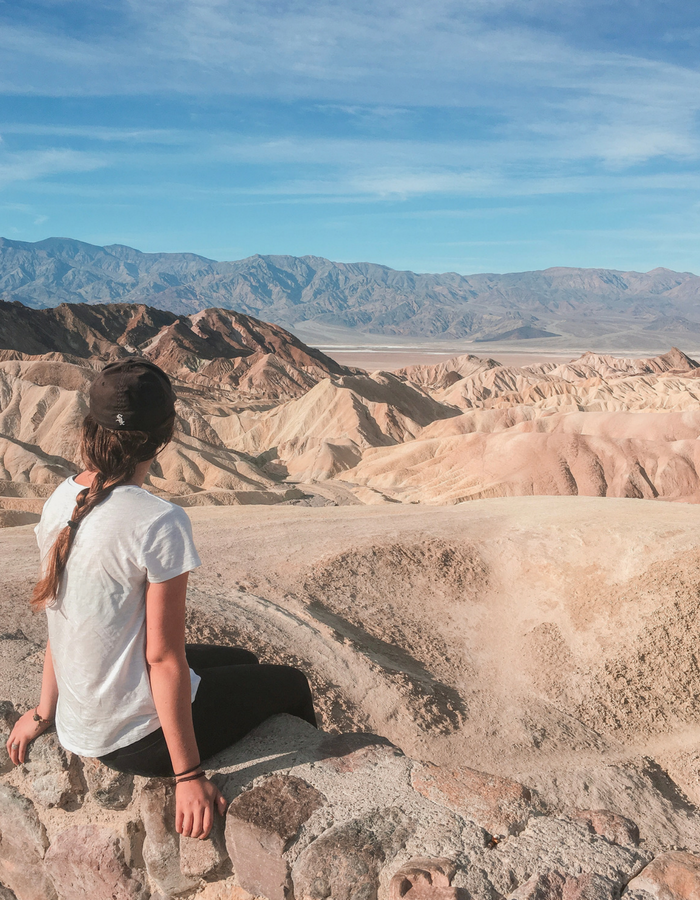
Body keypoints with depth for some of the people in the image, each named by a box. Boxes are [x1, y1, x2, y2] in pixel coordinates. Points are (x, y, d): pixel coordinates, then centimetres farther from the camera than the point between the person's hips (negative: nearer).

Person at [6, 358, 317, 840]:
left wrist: (45, 710, 16)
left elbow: (63, 620, 4)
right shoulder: (159, 523, -28)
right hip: (138, 738, -7)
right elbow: (164, 657, -23)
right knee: (292, 684, 17)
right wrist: (188, 776, -13)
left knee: (243, 661, 28)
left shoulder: (61, 502, -5)